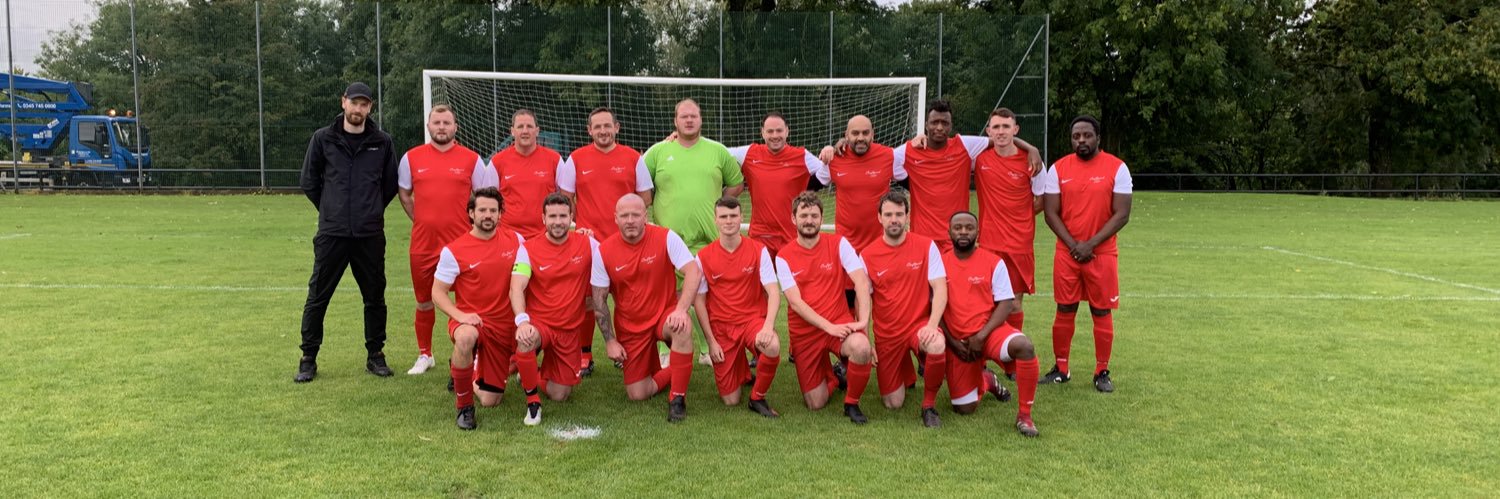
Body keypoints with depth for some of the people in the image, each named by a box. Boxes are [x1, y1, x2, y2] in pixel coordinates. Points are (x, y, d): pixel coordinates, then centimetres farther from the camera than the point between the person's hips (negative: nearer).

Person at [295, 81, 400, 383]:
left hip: (371, 234, 1)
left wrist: (372, 211, 10)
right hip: (331, 233, -1)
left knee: (375, 297, 8)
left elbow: (391, 184, 12)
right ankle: (308, 358, 15)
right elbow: (309, 181, 10)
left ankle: (375, 355, 21)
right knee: (317, 297, 3)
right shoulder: (323, 139, 2)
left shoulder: (381, 142, 3)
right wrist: (330, 209, 9)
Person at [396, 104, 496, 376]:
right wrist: (421, 221, 8)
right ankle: (424, 355, 27)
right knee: (424, 302, 13)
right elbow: (404, 194, 16)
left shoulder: (472, 159, 0)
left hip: (461, 243, -2)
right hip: (422, 243, 2)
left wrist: (472, 225, -1)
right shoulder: (412, 157, 5)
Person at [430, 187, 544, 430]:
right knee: (465, 338, -38)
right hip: (471, 320, -1)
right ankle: (464, 405, -16)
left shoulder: (515, 241, -2)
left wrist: (521, 320, -30)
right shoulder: (454, 251, -7)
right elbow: (437, 292, -3)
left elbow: (517, 286, -12)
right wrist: (460, 315, -23)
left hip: (505, 325, 2)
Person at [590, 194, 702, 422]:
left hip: (664, 314, -2)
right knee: (637, 395, -2)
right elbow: (599, 300, -2)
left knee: (683, 327, -39)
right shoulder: (604, 251, -8)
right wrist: (610, 341, -5)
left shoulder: (665, 238, -13)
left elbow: (693, 272, -18)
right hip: (630, 326, 2)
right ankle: (674, 372, 30)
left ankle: (677, 398, -22)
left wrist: (681, 309, -32)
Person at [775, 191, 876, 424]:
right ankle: (831, 375, 36)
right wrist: (829, 327, -21)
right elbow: (795, 302, -11)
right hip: (804, 331, 1)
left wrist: (863, 321, -24)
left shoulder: (838, 244, -2)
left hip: (840, 322, 0)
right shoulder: (784, 256, -3)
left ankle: (852, 403, -8)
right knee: (815, 404, -1)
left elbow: (862, 282, -11)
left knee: (862, 347, -36)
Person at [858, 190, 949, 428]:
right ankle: (905, 371, 39)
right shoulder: (867, 255, -2)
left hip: (919, 325, -1)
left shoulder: (926, 246, -4)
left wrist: (932, 325, -23)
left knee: (937, 347, -38)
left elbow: (940, 288, -8)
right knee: (893, 403, 2)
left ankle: (929, 404, -10)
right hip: (886, 334, 2)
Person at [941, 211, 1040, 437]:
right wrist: (952, 342, -6)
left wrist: (981, 336, -16)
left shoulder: (994, 262, -2)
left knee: (1023, 346, -35)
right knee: (964, 408, -3)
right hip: (957, 340, 1)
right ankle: (985, 380, 34)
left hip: (989, 331, -1)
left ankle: (1024, 414, -18)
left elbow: (1006, 304, -5)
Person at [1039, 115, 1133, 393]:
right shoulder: (1058, 169, 2)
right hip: (1066, 253, 2)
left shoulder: (1117, 168, -3)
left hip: (1102, 253, -2)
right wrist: (1073, 245, -10)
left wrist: (1091, 244, -14)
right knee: (1064, 311, 6)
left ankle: (1102, 372, 14)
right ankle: (1061, 369, 17)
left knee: (1101, 313, 3)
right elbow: (1051, 213, 0)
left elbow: (1121, 214, -7)